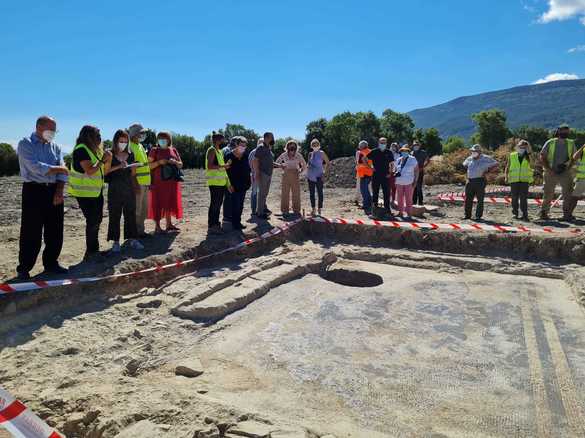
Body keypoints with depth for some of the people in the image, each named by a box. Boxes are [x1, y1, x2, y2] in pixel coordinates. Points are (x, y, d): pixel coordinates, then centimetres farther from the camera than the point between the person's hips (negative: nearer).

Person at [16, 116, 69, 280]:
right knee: (31, 233, -3)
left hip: (54, 190, 5)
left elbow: (62, 171, 3)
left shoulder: (55, 146, 13)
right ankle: (23, 268, 8)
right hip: (34, 190, -5)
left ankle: (51, 263, 22)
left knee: (55, 231, 8)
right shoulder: (25, 144, -2)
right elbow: (35, 167, -17)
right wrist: (57, 169, -7)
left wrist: (59, 191, -8)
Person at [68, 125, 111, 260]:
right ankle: (91, 253, 2)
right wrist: (102, 160, -17)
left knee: (97, 220, 15)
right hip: (84, 193, -9)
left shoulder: (95, 150, 13)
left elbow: (103, 171, 17)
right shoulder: (81, 150, -15)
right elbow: (89, 171, -24)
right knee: (92, 221, -7)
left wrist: (108, 158, 2)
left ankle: (94, 250, 27)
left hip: (96, 191, 10)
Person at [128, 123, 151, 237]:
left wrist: (148, 182, 20)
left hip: (145, 183, 9)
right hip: (137, 183, -9)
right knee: (137, 209, -3)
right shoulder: (130, 147, -12)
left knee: (144, 209, 14)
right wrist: (135, 184, -23)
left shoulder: (140, 146, 17)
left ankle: (141, 230, 23)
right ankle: (136, 231, 6)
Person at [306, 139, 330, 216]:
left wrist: (325, 172, -6)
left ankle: (319, 210, 5)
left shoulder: (321, 153, -1)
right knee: (311, 193, 7)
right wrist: (307, 174, 8)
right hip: (310, 176, 4)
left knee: (320, 193, -1)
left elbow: (327, 163, 1)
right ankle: (313, 209, 15)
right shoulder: (310, 154, 10)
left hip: (318, 176, -4)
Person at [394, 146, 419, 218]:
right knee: (399, 198, 7)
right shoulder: (399, 160, 12)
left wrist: (415, 181, -7)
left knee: (408, 199, -3)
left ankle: (408, 213, 0)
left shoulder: (412, 159, 1)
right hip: (399, 182, 4)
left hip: (409, 182, -4)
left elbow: (416, 170, 0)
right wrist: (395, 173, -2)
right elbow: (396, 170, 21)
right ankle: (400, 212, 16)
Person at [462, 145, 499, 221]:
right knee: (468, 199, 5)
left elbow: (495, 164, 1)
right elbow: (464, 164, 32)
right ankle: (467, 215, 13)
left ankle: (478, 216, 5)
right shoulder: (469, 159, 13)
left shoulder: (485, 158, -1)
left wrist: (487, 170, -7)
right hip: (470, 181, 5)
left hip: (480, 181, -5)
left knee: (480, 200, -1)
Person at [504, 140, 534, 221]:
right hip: (514, 180, 1)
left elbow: (532, 165, -13)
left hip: (525, 180, -1)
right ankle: (515, 213, 18)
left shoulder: (528, 157, 7)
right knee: (514, 197, 5)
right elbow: (507, 167, 11)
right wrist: (506, 177, 0)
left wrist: (529, 154, -13)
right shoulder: (512, 156, 7)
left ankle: (524, 214, -4)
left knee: (523, 197, -7)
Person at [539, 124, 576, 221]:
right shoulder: (550, 143, 0)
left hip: (566, 173, 3)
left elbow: (574, 158, 11)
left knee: (568, 194, -2)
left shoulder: (571, 143, 9)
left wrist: (569, 168, -7)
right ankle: (543, 213, 11)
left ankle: (567, 214, 5)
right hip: (551, 173, -2)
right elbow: (542, 157, -3)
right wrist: (549, 170, -12)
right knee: (548, 195, 1)